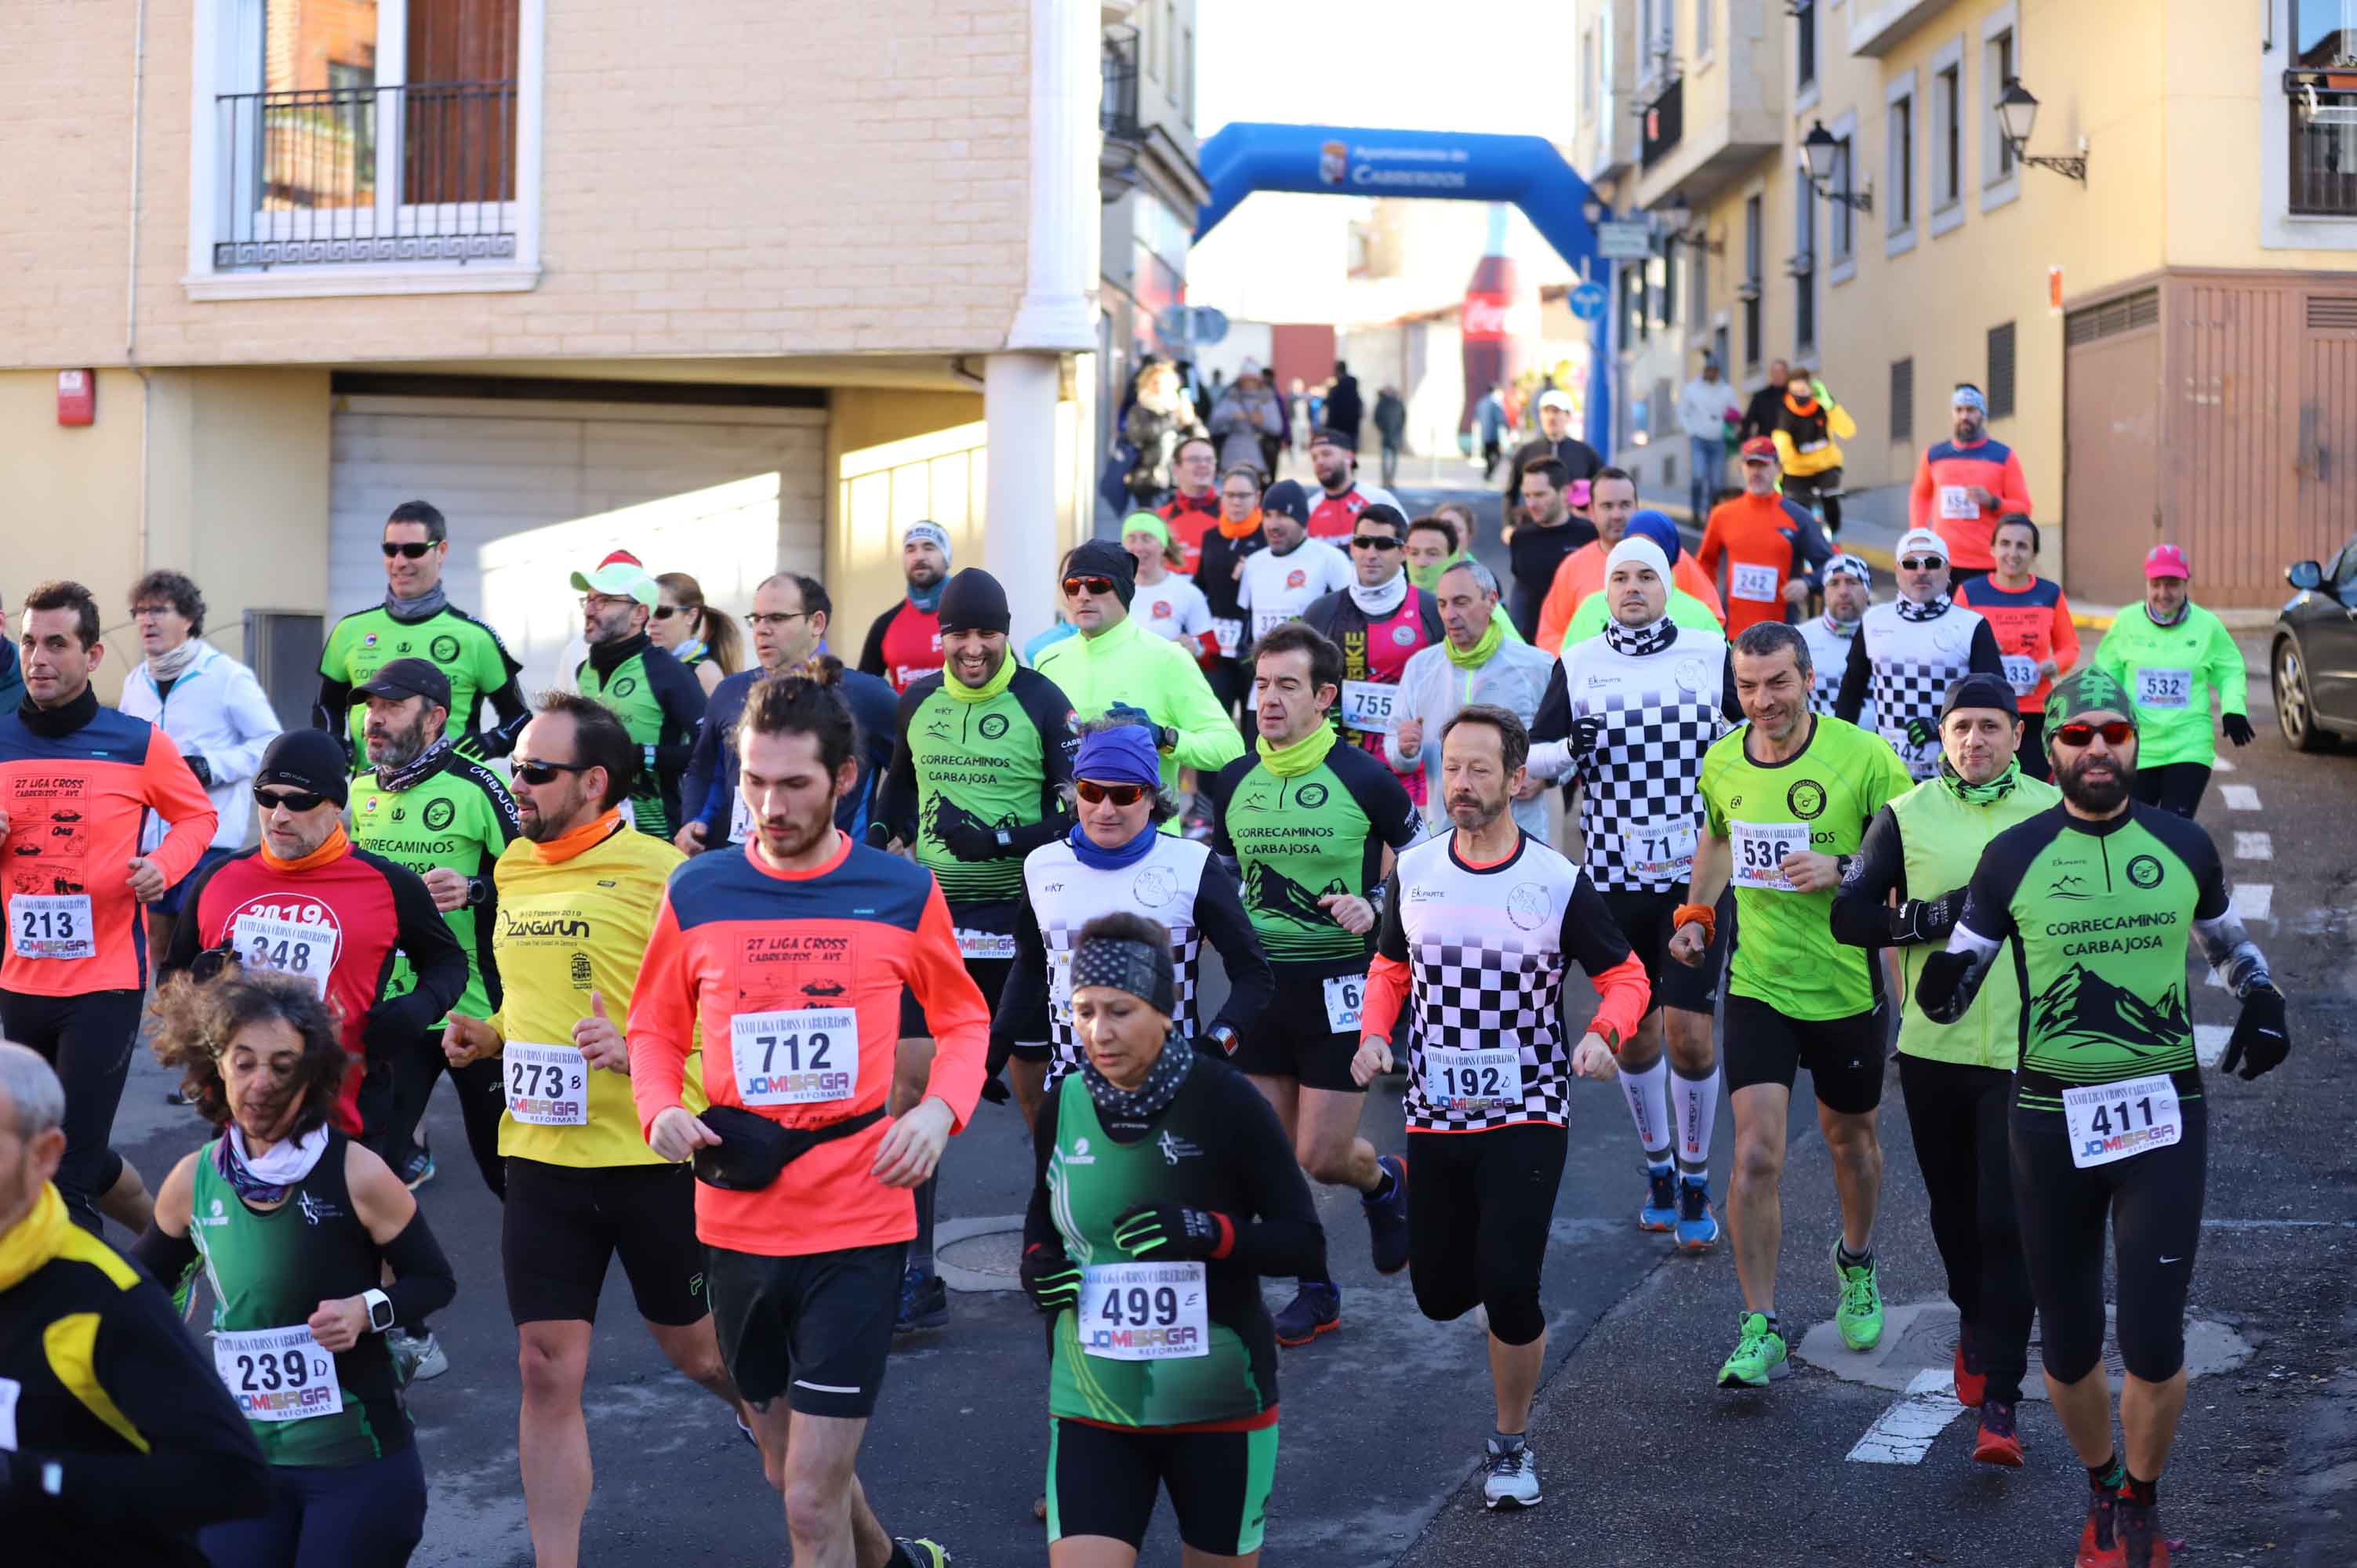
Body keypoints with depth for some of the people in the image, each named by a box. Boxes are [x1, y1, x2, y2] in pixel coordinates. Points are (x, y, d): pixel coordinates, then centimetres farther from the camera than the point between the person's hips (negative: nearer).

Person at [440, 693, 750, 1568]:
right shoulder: (512, 869, 8)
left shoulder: (659, 872, -12)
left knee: (690, 1345, 13)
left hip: (653, 1156, -5)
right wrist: (486, 1036, 5)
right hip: (541, 1158, 5)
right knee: (547, 1370, 1)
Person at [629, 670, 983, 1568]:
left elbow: (964, 1022, 9)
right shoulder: (697, 894, -1)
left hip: (859, 1223, -3)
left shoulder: (904, 894, -4)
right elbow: (655, 1029, 11)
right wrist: (661, 1110, -10)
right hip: (735, 1218, 3)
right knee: (789, 1470, 20)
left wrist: (939, 1108, -10)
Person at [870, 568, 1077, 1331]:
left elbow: (1076, 816, -9)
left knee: (1036, 1082, 6)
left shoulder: (1042, 704, -5)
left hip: (1018, 917, -3)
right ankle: (914, 1273, 2)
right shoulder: (916, 703, 7)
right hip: (932, 916, 3)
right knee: (912, 1080, -4)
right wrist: (881, 843, 11)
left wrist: (1004, 840, -21)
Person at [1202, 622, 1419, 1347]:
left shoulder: (1363, 778, -10)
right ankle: (1314, 1288, 21)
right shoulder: (1233, 782, 4)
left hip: (1340, 982, -5)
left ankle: (1384, 1182, 31)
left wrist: (1375, 908, -14)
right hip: (1261, 983, 5)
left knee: (1322, 1157, -4)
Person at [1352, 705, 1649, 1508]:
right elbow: (1389, 968, 17)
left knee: (1508, 1287, -13)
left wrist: (1604, 1034, -18)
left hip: (1527, 1116, -3)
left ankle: (1512, 1443, 9)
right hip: (1434, 1113, 3)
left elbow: (1624, 975, 2)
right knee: (1440, 1293, 8)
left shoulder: (1559, 882, -6)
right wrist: (1375, 1034, -2)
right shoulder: (1413, 871, 3)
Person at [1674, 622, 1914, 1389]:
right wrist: (1696, 913, 8)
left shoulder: (1862, 756, -14)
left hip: (1847, 985, -1)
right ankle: (1760, 1329, -5)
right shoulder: (1721, 761, -1)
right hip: (1757, 983, 1)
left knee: (1849, 1137, 19)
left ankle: (1856, 1262, 48)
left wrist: (1844, 871, -24)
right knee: (1756, 1154, -11)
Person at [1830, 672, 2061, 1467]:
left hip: (2023, 1051, -2)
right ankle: (1974, 1326, 44)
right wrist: (1936, 916, -14)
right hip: (1933, 1045, 2)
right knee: (1955, 1212, 17)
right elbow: (1850, 915, -2)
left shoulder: (2054, 812, 1)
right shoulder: (1906, 815, 2)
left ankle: (1999, 1401, -8)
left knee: (2008, 1222, -9)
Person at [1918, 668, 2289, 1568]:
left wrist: (2262, 1002, 6)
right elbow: (1949, 991, 5)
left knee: (2154, 1343, -5)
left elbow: (2226, 938, 24)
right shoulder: (2013, 857, 0)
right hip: (2051, 1120, 0)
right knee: (2068, 1342, 7)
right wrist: (1942, 976, -18)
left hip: (2164, 1114, 0)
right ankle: (2101, 1488, 34)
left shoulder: (2183, 845, 5)